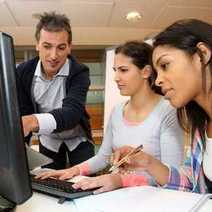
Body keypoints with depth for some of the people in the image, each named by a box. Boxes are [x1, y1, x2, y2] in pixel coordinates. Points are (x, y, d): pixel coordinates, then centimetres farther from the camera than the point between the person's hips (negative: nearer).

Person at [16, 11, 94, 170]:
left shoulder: (79, 72, -25)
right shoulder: (23, 72, -15)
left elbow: (72, 111, -41)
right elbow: (23, 113, -12)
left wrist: (34, 121, -61)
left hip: (78, 139, -2)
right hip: (48, 140, 2)